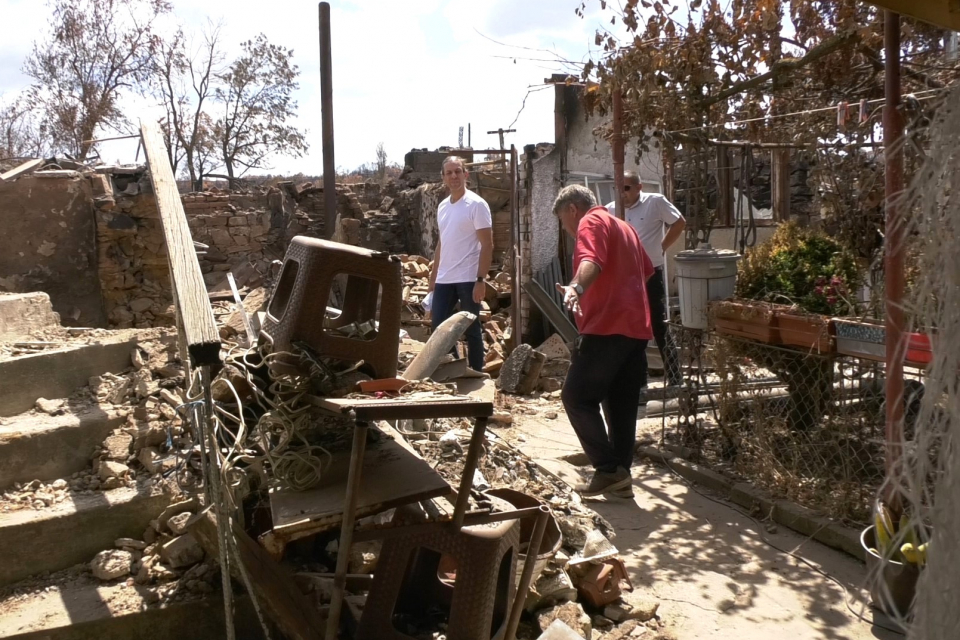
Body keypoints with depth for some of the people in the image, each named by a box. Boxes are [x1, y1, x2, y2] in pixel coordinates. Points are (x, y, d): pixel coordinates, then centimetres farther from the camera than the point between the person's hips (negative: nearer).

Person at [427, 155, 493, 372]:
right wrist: (433, 277, 17)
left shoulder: (477, 204, -8)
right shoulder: (442, 206, 12)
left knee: (471, 329, 2)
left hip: (468, 279, -7)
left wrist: (480, 280, -18)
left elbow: (487, 245, -12)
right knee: (437, 325, 7)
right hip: (444, 279, 7)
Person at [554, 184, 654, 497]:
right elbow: (646, 269, 36)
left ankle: (609, 470, -7)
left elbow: (592, 262, -25)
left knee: (576, 397, -5)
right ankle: (621, 476, 13)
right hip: (635, 326, 10)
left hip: (608, 325, -10)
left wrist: (576, 288, -44)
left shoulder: (591, 221, -3)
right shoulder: (623, 226, 24)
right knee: (621, 404, 10)